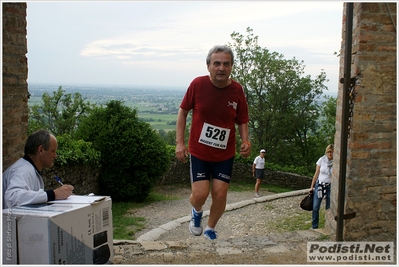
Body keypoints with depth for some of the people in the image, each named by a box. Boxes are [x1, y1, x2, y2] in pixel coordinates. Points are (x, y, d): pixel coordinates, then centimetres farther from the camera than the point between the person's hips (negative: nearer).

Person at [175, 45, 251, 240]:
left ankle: (210, 229, 30)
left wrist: (245, 141, -17)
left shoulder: (237, 90, -10)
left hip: (225, 154, 2)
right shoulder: (198, 84, -13)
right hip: (199, 152, -1)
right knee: (200, 194, -8)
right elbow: (183, 111, -1)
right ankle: (197, 212, 31)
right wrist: (180, 142, -6)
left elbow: (242, 121, 2)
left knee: (220, 195, 2)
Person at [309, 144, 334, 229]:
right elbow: (316, 174, 4)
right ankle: (314, 227, 13)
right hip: (319, 185, 1)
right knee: (315, 207, 0)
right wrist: (312, 187, 6)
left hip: (330, 187, -1)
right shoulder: (321, 160, -4)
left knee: (329, 209, 6)